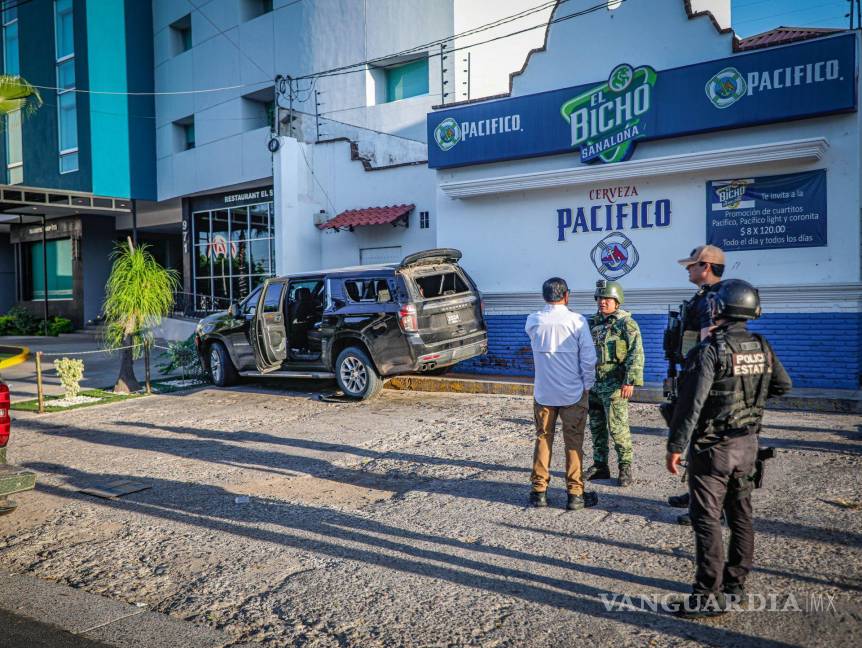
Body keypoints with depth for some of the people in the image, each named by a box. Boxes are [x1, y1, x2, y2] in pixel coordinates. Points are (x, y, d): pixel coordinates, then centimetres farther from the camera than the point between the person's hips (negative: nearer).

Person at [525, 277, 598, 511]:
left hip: (543, 392, 2)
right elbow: (589, 358, -10)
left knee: (543, 440, 12)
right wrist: (587, 385, 2)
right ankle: (575, 494, 13)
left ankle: (539, 491, 17)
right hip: (573, 393, -2)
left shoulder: (532, 321, -3)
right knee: (574, 443, 8)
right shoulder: (577, 321, -11)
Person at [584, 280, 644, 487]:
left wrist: (630, 381, -20)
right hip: (593, 383, 7)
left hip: (614, 385, -7)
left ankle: (625, 467, 8)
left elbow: (636, 354, -13)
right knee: (596, 427, 12)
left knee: (617, 427, -5)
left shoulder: (626, 323, -7)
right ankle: (600, 466, 22)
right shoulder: (593, 323, 13)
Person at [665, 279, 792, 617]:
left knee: (707, 520, -1)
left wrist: (675, 446, -16)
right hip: (748, 444, 7)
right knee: (741, 515, 17)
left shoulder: (710, 350, -20)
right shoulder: (762, 348, 1)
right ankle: (736, 580, 31)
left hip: (712, 448, -7)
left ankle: (710, 595, 4)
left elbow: (690, 403, -22)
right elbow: (783, 385, 15)